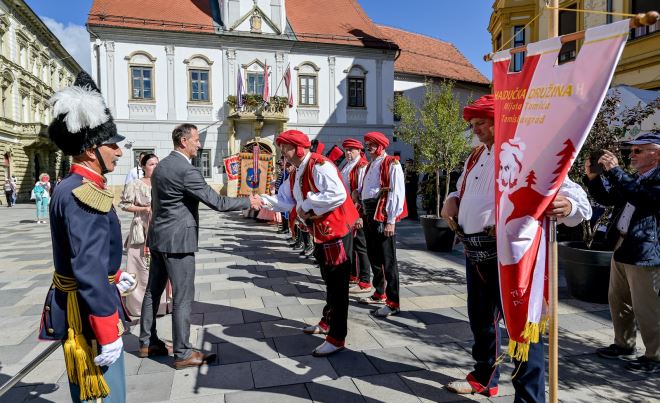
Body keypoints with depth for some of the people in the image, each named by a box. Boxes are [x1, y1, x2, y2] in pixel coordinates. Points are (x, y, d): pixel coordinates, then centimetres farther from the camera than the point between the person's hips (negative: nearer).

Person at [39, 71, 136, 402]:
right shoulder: (83, 194, -24)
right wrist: (109, 332, -25)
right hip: (87, 311, -10)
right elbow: (88, 270, -28)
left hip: (79, 304, 10)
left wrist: (114, 276, 28)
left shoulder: (75, 188, 9)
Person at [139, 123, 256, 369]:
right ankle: (183, 353, 7)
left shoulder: (160, 166, 11)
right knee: (182, 297, -2)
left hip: (158, 238, 10)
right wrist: (248, 201, -9)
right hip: (178, 240, -10)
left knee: (153, 291, 16)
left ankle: (147, 342, 28)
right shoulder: (186, 170, -19)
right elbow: (216, 202, -20)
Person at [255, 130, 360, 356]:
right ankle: (327, 322, 39)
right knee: (329, 280, 22)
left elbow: (338, 194, -32)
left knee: (337, 283, -3)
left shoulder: (319, 166, -21)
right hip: (320, 233, 10)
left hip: (336, 231, -10)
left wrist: (307, 206, -25)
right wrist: (265, 201, -8)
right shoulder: (297, 172, 11)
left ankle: (337, 338, 5)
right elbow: (285, 200, 11)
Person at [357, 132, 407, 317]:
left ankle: (393, 303, 3)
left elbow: (397, 194, -15)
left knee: (387, 260, -4)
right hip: (369, 215, 9)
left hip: (383, 217, -9)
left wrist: (391, 221, -19)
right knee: (374, 257, 17)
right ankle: (379, 293, 31)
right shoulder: (371, 165, 18)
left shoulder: (391, 164, -9)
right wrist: (363, 215, 15)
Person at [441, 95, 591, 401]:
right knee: (480, 318, 21)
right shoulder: (476, 157, 16)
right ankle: (484, 378, 41)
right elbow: (464, 190, 31)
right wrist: (453, 200, 9)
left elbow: (570, 192, -18)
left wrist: (568, 205, -41)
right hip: (476, 251, 9)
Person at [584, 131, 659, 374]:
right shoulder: (633, 179, 15)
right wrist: (593, 178, 1)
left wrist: (614, 170, -24)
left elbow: (641, 197, -26)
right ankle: (624, 345, 34)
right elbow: (607, 199, 17)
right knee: (618, 302, 18)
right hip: (622, 248, 9)